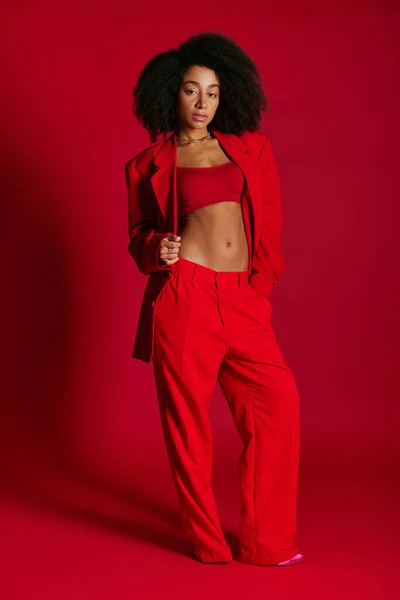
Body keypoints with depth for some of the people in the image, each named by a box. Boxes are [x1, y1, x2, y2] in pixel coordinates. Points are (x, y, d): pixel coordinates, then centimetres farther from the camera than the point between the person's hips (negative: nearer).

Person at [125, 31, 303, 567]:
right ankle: (206, 540, 16)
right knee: (187, 416, 0)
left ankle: (266, 540, 11)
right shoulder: (150, 165, 9)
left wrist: (262, 281, 6)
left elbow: (270, 222, 15)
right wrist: (156, 249, -7)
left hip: (243, 299, 3)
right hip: (183, 296, -2)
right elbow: (138, 235, 15)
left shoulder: (251, 148, 15)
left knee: (278, 400, -3)